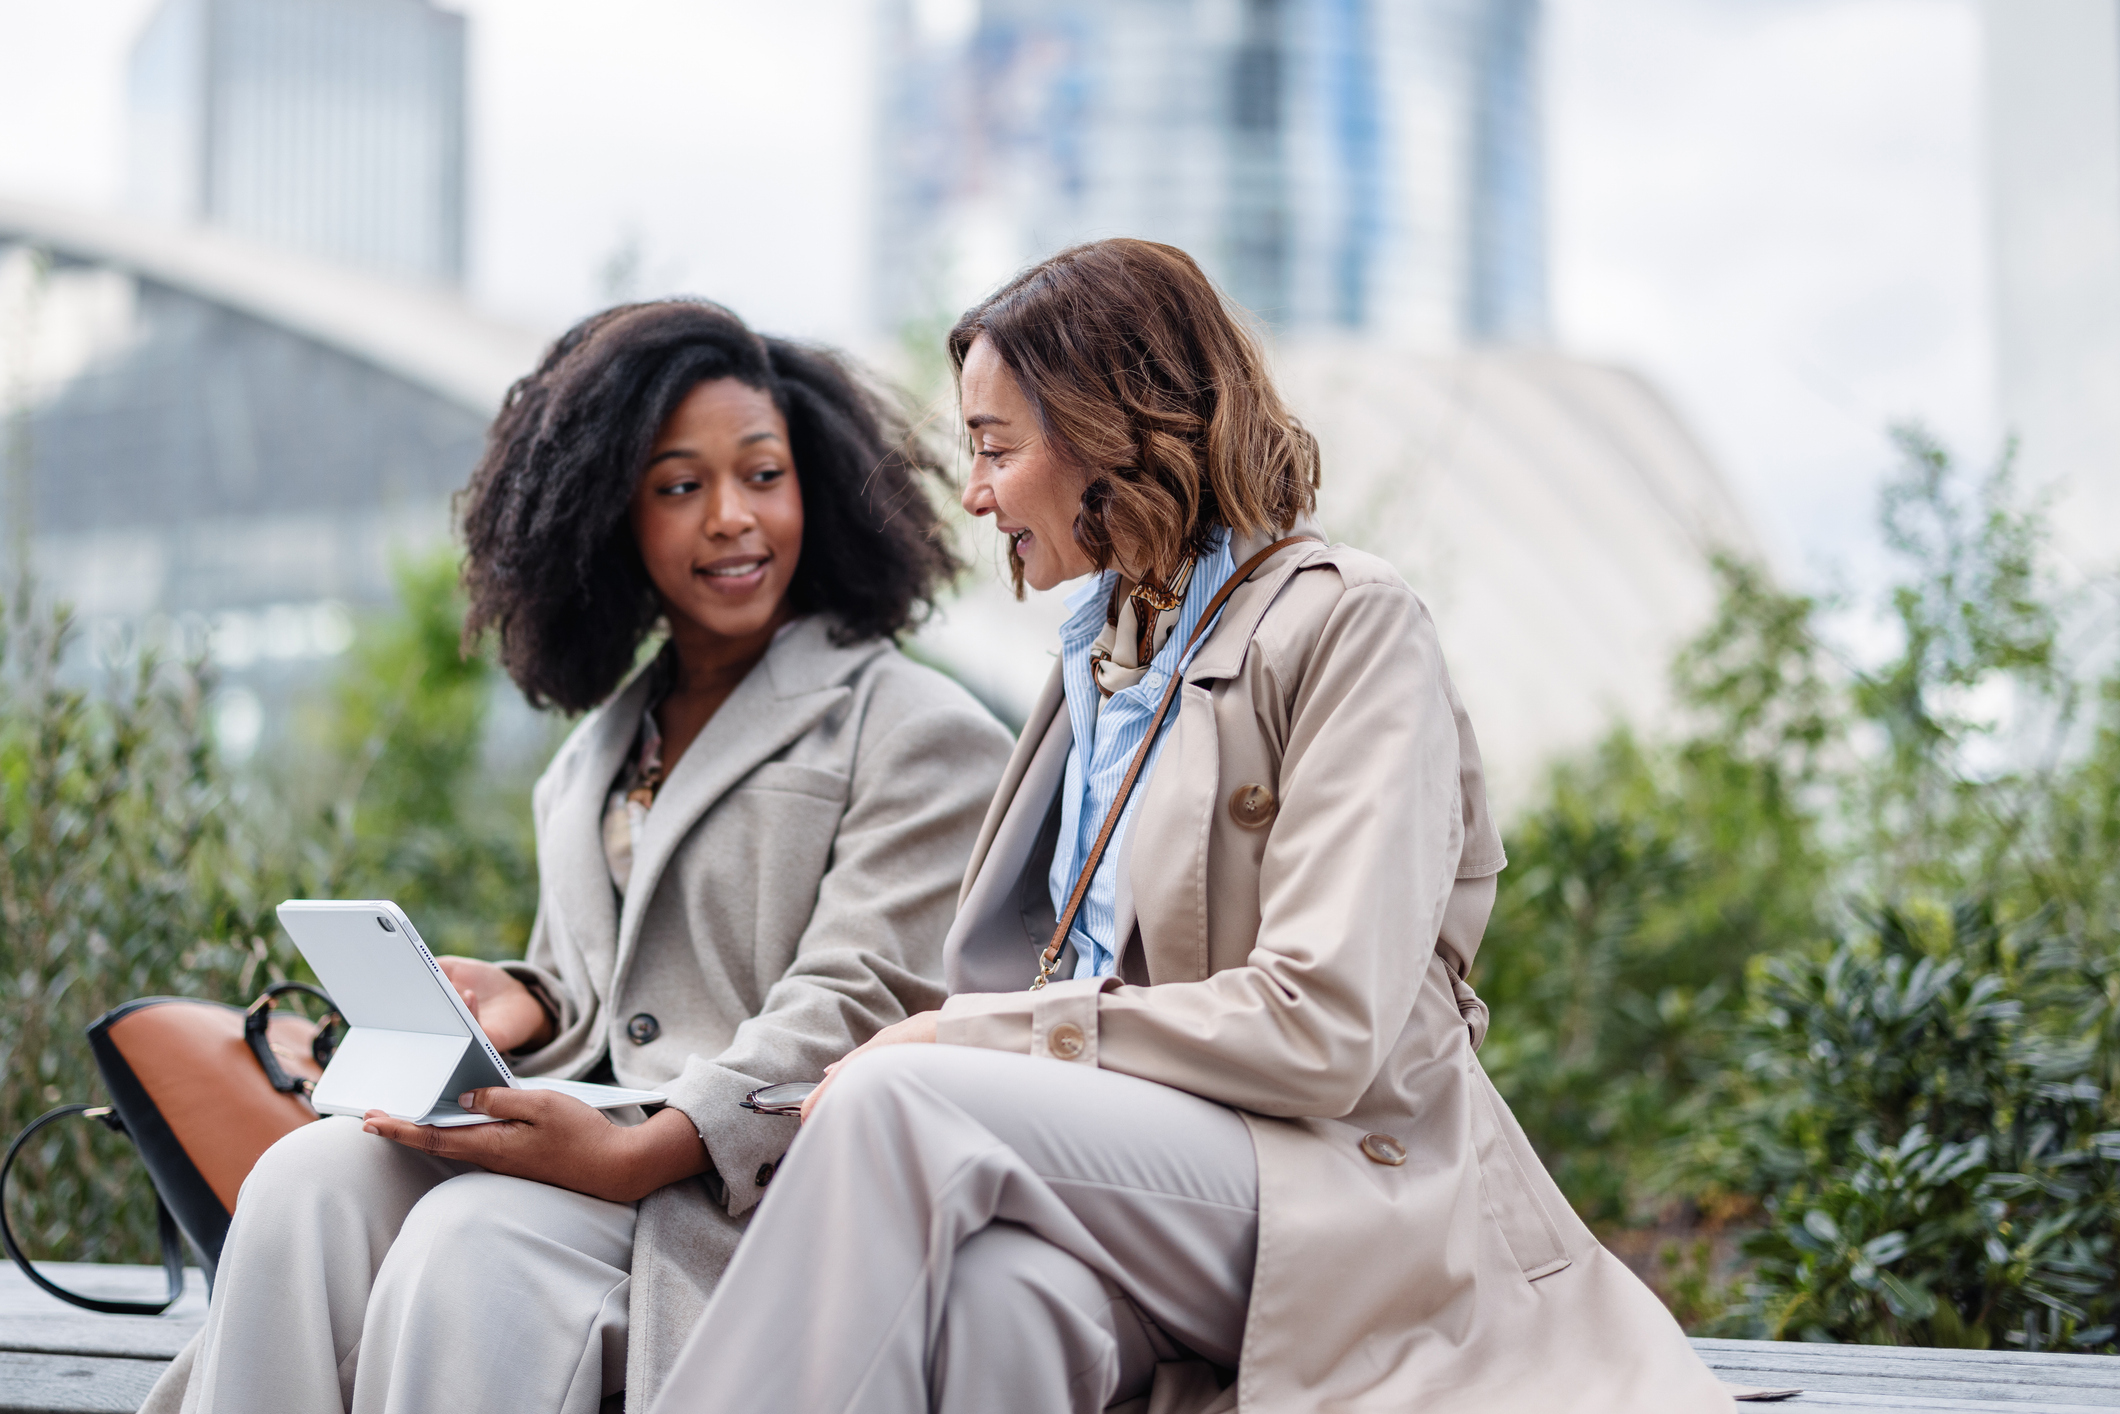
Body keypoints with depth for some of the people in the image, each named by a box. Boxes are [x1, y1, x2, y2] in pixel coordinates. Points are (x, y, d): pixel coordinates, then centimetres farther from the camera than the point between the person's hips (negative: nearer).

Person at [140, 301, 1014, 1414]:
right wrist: (518, 1006, 3)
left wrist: (638, 1156, -24)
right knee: (309, 1177, -22)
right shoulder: (591, 761, 25)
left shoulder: (917, 735, 1)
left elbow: (848, 1010, -10)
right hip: (582, 1137, 6)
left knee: (475, 1241, -32)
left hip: (757, 1186, -6)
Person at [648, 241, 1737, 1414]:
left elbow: (1321, 1029, -16)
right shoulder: (1107, 649, 20)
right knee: (995, 1288, -34)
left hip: (1351, 1201, -5)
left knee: (903, 1097, -29)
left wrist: (964, 1038, -14)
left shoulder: (1346, 625, -5)